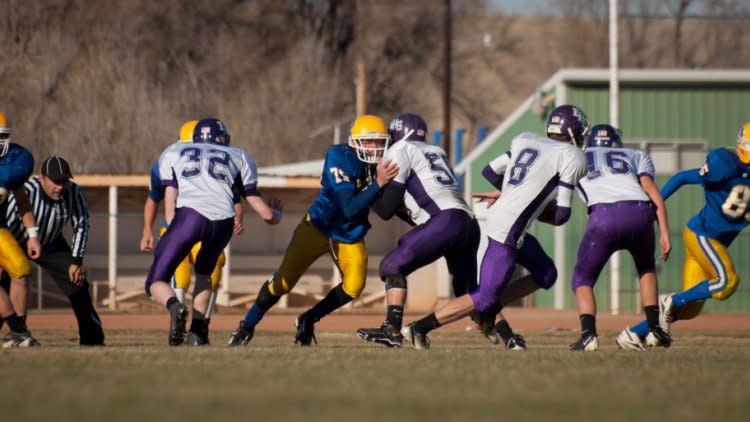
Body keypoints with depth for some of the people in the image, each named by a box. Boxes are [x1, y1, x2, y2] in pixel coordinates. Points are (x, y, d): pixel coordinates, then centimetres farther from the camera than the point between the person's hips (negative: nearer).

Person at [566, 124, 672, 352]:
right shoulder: (636, 156, 30)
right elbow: (652, 192, 14)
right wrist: (664, 234, 8)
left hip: (605, 213, -2)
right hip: (639, 212, 2)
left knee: (583, 278, 15)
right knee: (646, 268, 31)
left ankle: (588, 333, -9)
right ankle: (654, 328, 19)